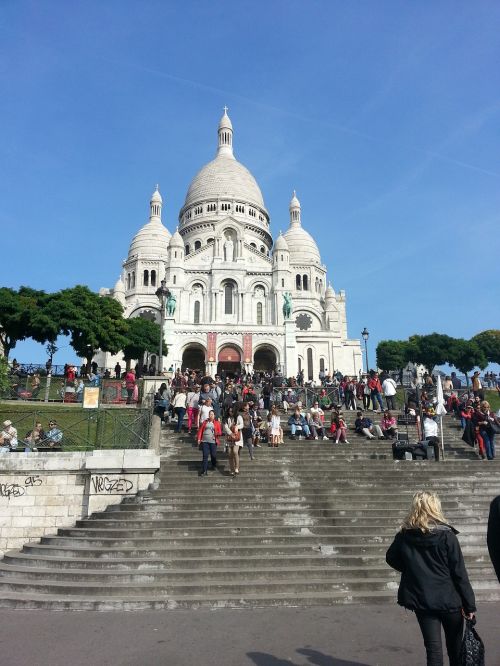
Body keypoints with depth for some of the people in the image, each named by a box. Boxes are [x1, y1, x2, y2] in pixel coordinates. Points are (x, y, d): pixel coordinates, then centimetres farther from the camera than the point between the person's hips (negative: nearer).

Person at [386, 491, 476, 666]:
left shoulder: (404, 535, -4)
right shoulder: (446, 535, -13)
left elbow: (391, 558, 11)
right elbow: (459, 572, -11)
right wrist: (469, 604, -4)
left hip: (421, 600, 1)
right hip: (449, 599, -1)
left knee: (433, 649, 8)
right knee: (455, 648, 19)